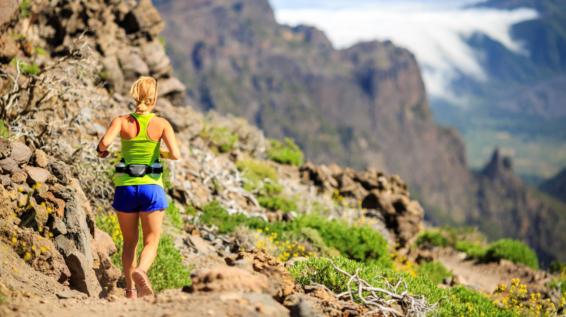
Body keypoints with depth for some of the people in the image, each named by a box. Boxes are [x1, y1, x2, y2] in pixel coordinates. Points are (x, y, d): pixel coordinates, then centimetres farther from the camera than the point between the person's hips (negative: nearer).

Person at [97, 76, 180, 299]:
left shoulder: (121, 121, -1)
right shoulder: (161, 124, -1)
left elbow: (104, 142, -17)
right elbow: (175, 154, -11)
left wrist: (101, 150, 6)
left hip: (125, 188, 1)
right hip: (151, 188, -1)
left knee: (129, 242, 15)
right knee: (151, 243, 5)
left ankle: (130, 290, 9)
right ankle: (140, 271, -25)